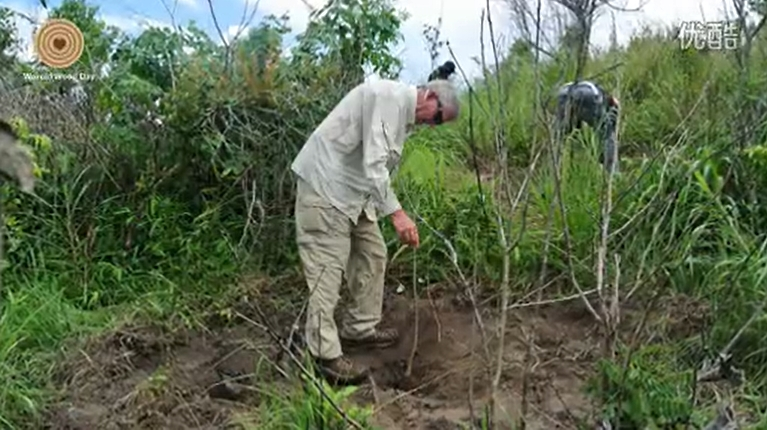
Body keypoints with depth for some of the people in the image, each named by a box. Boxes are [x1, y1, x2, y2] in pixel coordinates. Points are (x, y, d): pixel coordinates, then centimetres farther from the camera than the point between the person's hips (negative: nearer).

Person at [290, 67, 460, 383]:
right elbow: (373, 162, -26)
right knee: (328, 268, -8)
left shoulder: (404, 117, 15)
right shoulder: (389, 96, -17)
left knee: (373, 255, 14)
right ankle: (324, 354, -2)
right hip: (325, 184, -10)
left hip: (353, 190, 10)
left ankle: (360, 328, 27)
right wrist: (397, 213, -29)